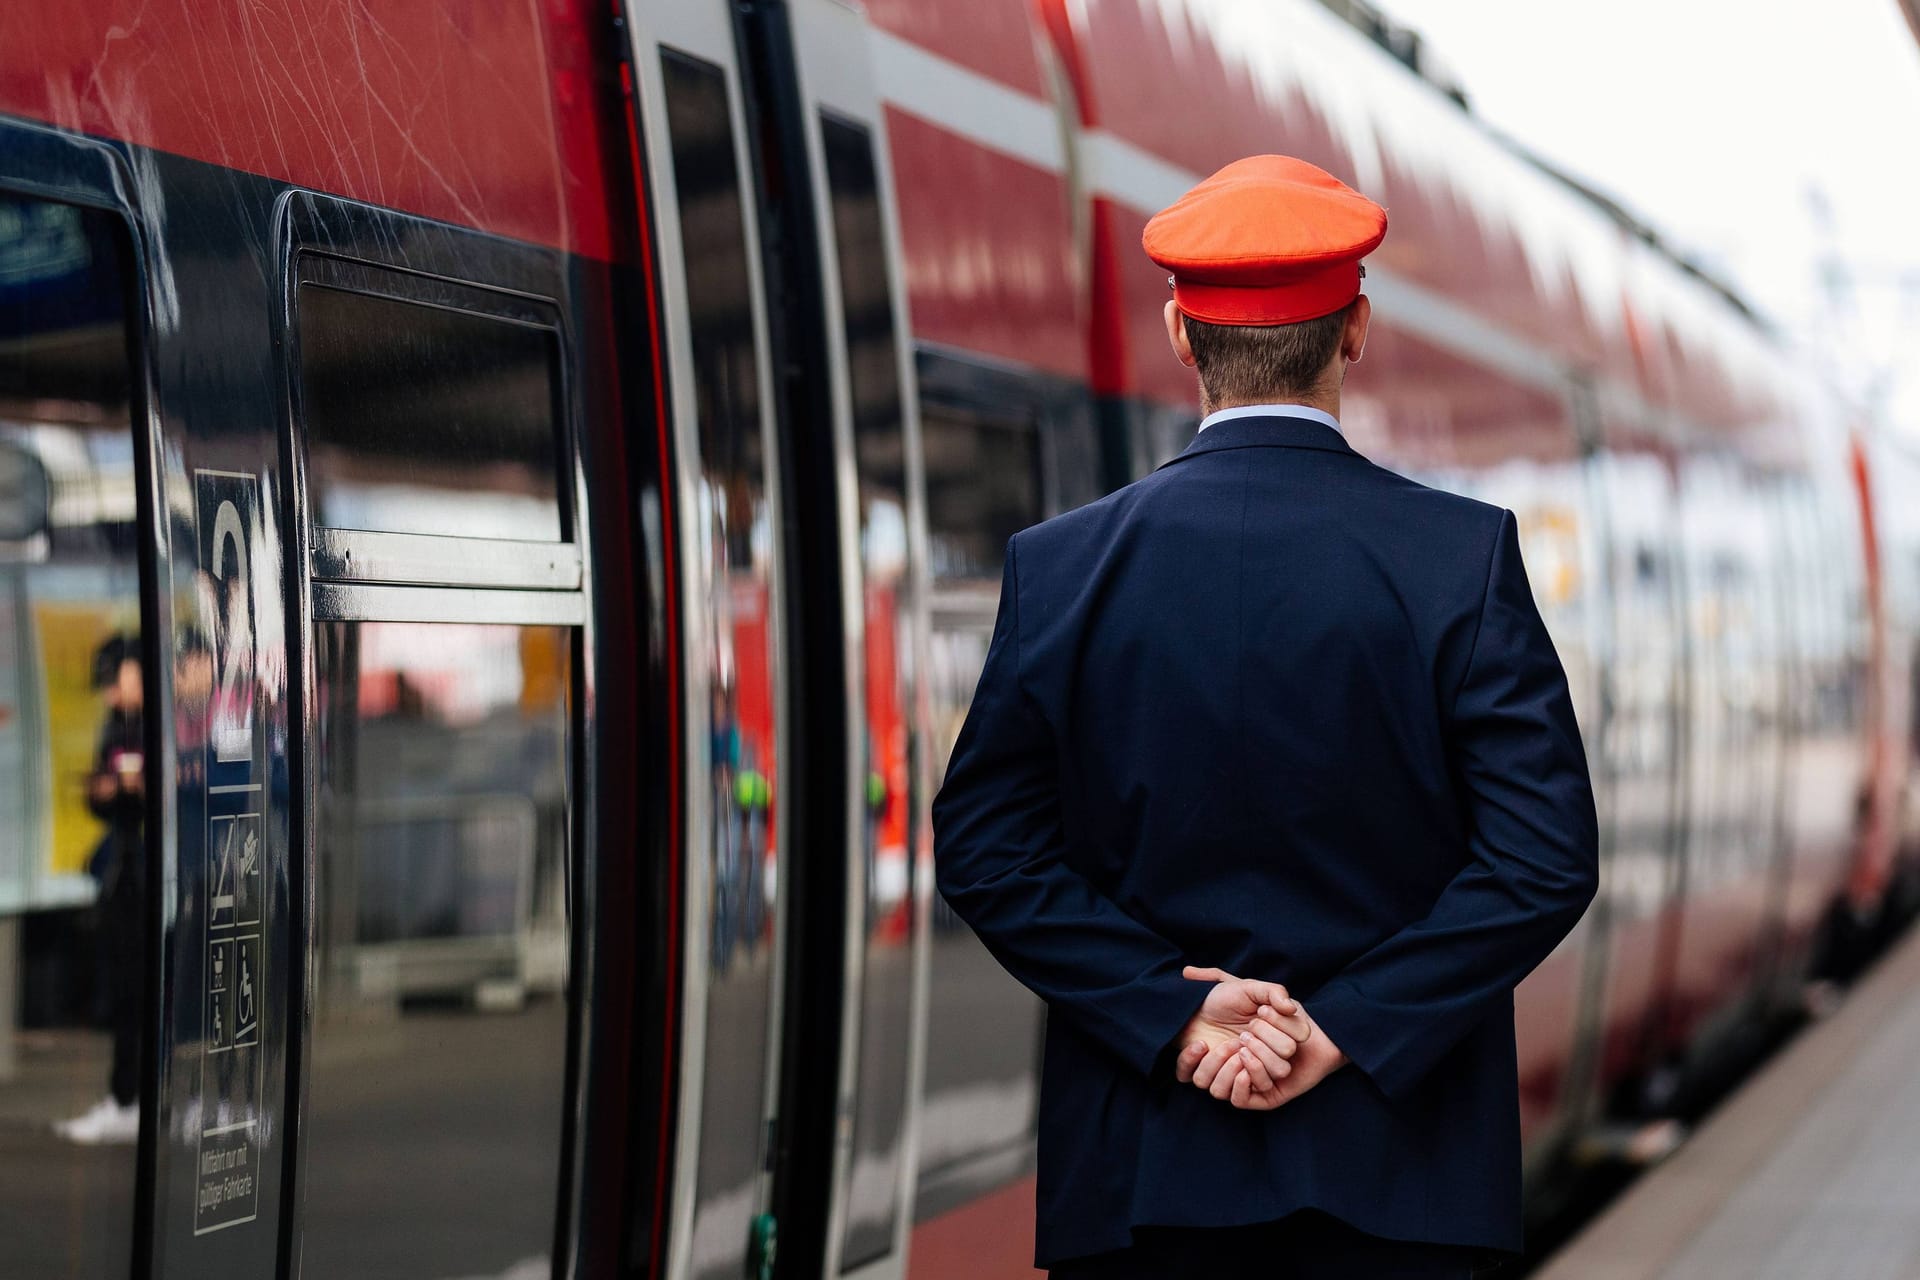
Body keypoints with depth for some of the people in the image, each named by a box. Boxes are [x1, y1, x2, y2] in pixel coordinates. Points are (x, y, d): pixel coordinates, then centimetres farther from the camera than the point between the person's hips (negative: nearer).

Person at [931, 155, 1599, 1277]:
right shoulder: (1465, 555, -5)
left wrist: (1171, 1010, -5)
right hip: (1391, 1177, -1)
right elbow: (1546, 855, -9)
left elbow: (984, 849, -2)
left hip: (1142, 1179, 1)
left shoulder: (1061, 566, 0)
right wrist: (1351, 1028, -8)